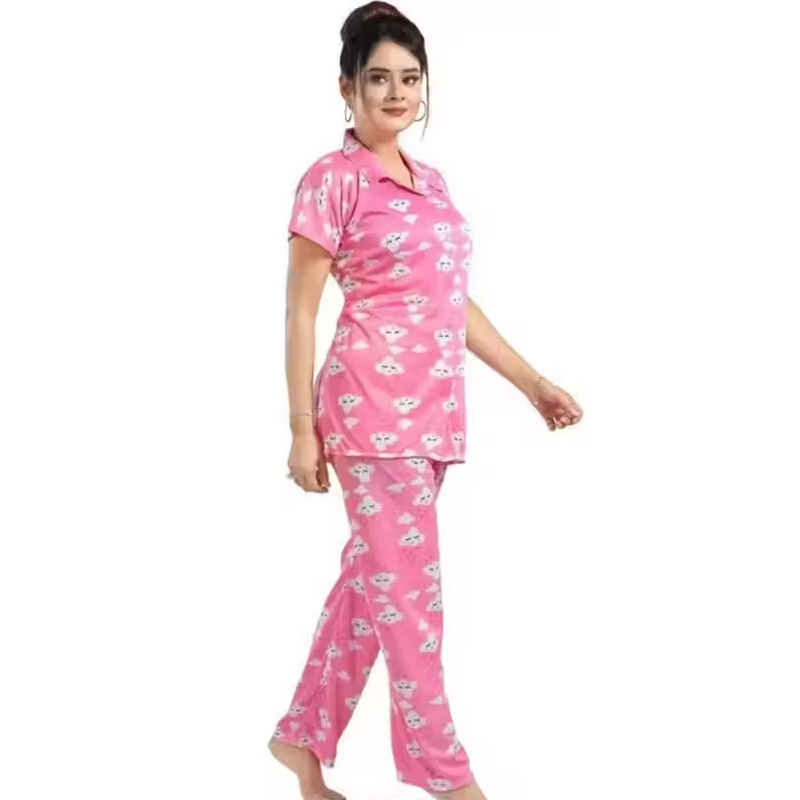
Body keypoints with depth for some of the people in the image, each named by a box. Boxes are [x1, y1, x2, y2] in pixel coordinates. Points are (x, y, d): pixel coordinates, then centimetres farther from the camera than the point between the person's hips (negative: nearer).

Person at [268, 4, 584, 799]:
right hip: (373, 408, -7)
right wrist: (302, 430, -11)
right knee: (411, 590, -2)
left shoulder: (430, 181, 15)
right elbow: (300, 311, -8)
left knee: (371, 579, 14)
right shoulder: (333, 178, -7)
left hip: (430, 411, 8)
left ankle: (303, 734, 29)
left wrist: (532, 381, 16)